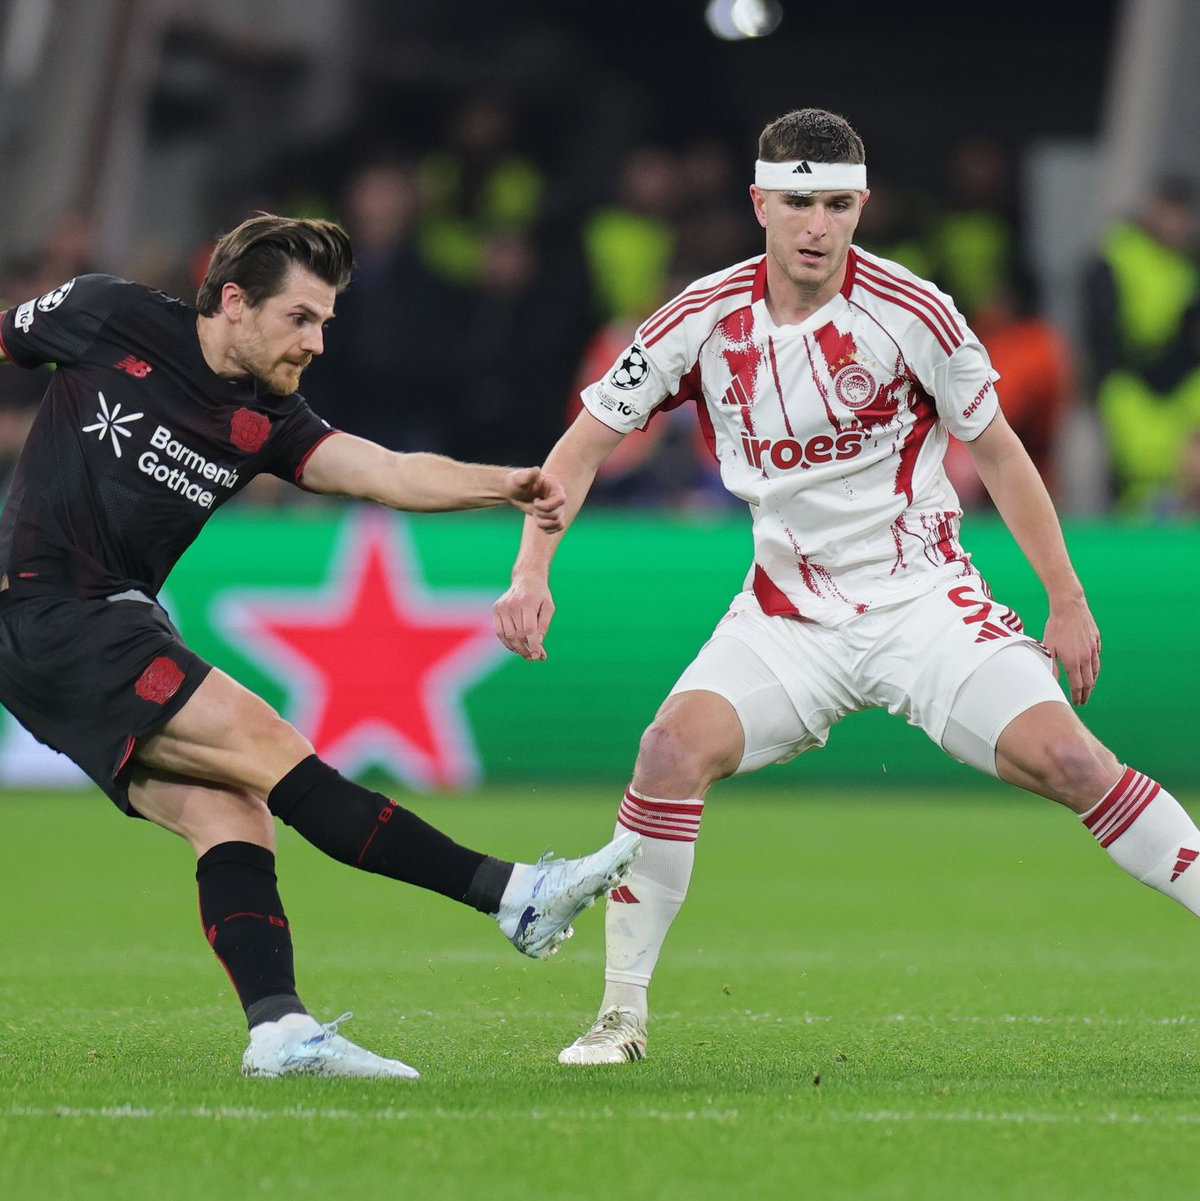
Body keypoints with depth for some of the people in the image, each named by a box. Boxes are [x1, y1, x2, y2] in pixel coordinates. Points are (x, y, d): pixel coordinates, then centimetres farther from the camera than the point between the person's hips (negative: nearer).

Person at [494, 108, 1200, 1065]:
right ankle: (623, 1013, -9)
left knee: (1067, 759, -20)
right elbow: (587, 442, 1)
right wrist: (531, 572, -11)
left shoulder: (912, 313, -12)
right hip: (788, 616, 2)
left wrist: (1068, 601, 2)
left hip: (924, 600, -1)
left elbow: (996, 452, 0)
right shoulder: (705, 320, -7)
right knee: (674, 748, -21)